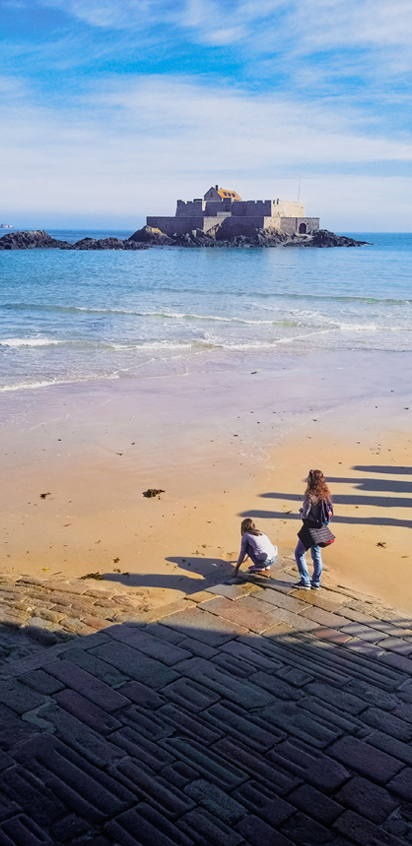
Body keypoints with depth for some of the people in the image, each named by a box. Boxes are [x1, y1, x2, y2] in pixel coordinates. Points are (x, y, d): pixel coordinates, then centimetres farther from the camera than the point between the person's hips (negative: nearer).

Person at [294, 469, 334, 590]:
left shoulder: (310, 496, -23)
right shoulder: (325, 494, -1)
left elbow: (305, 514, -20)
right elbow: (329, 511, 8)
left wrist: (301, 511, 3)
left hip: (310, 529, -7)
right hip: (321, 529, 7)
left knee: (299, 554, 8)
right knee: (316, 555, 18)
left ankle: (305, 582, 9)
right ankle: (316, 583, 25)